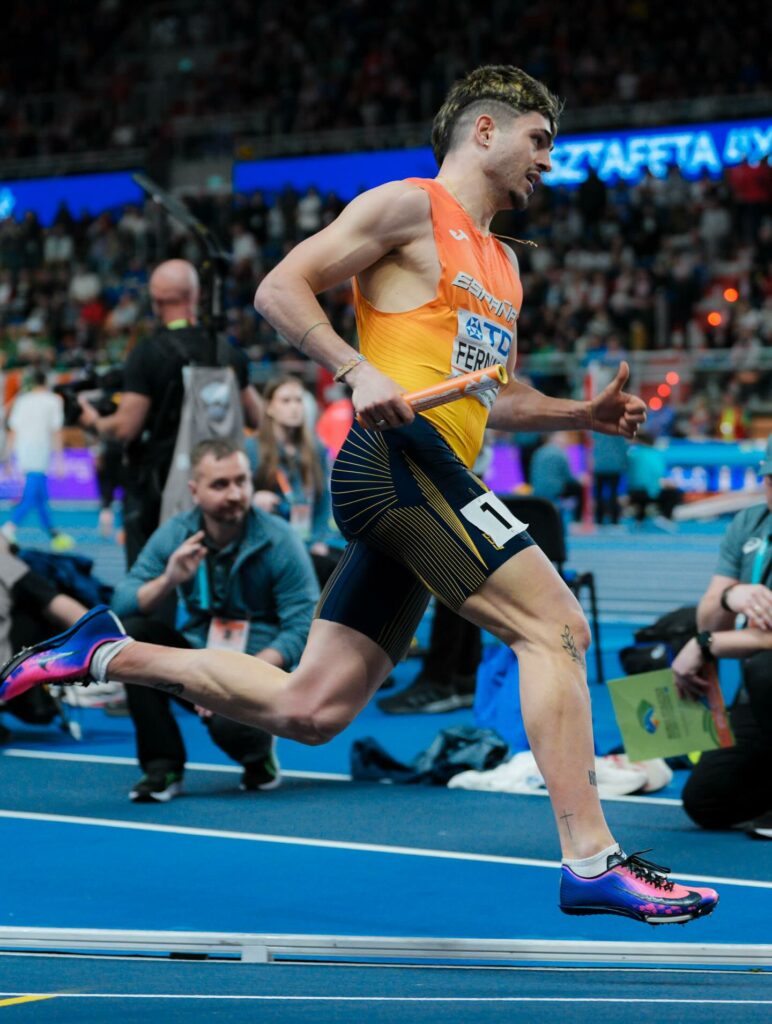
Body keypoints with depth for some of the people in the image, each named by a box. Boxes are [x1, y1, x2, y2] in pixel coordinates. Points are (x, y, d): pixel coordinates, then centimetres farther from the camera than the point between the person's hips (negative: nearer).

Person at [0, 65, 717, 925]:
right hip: (401, 452, -9)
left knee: (309, 708, 3)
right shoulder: (409, 207, 2)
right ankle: (589, 862, -19)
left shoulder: (503, 265, 27)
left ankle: (107, 651, 18)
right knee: (555, 625, -17)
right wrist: (358, 371, -18)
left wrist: (584, 413, 17)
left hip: (431, 483, 9)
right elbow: (279, 290, -4)